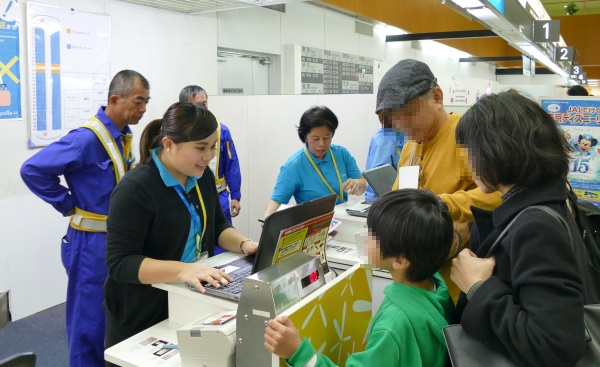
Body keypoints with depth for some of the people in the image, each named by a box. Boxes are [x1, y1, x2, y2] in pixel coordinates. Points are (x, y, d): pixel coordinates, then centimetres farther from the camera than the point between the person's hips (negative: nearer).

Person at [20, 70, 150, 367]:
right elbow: (33, 170, -23)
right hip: (92, 243, -8)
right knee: (91, 322, 5)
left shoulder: (122, 135, 6)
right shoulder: (87, 138, -21)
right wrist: (68, 205, -16)